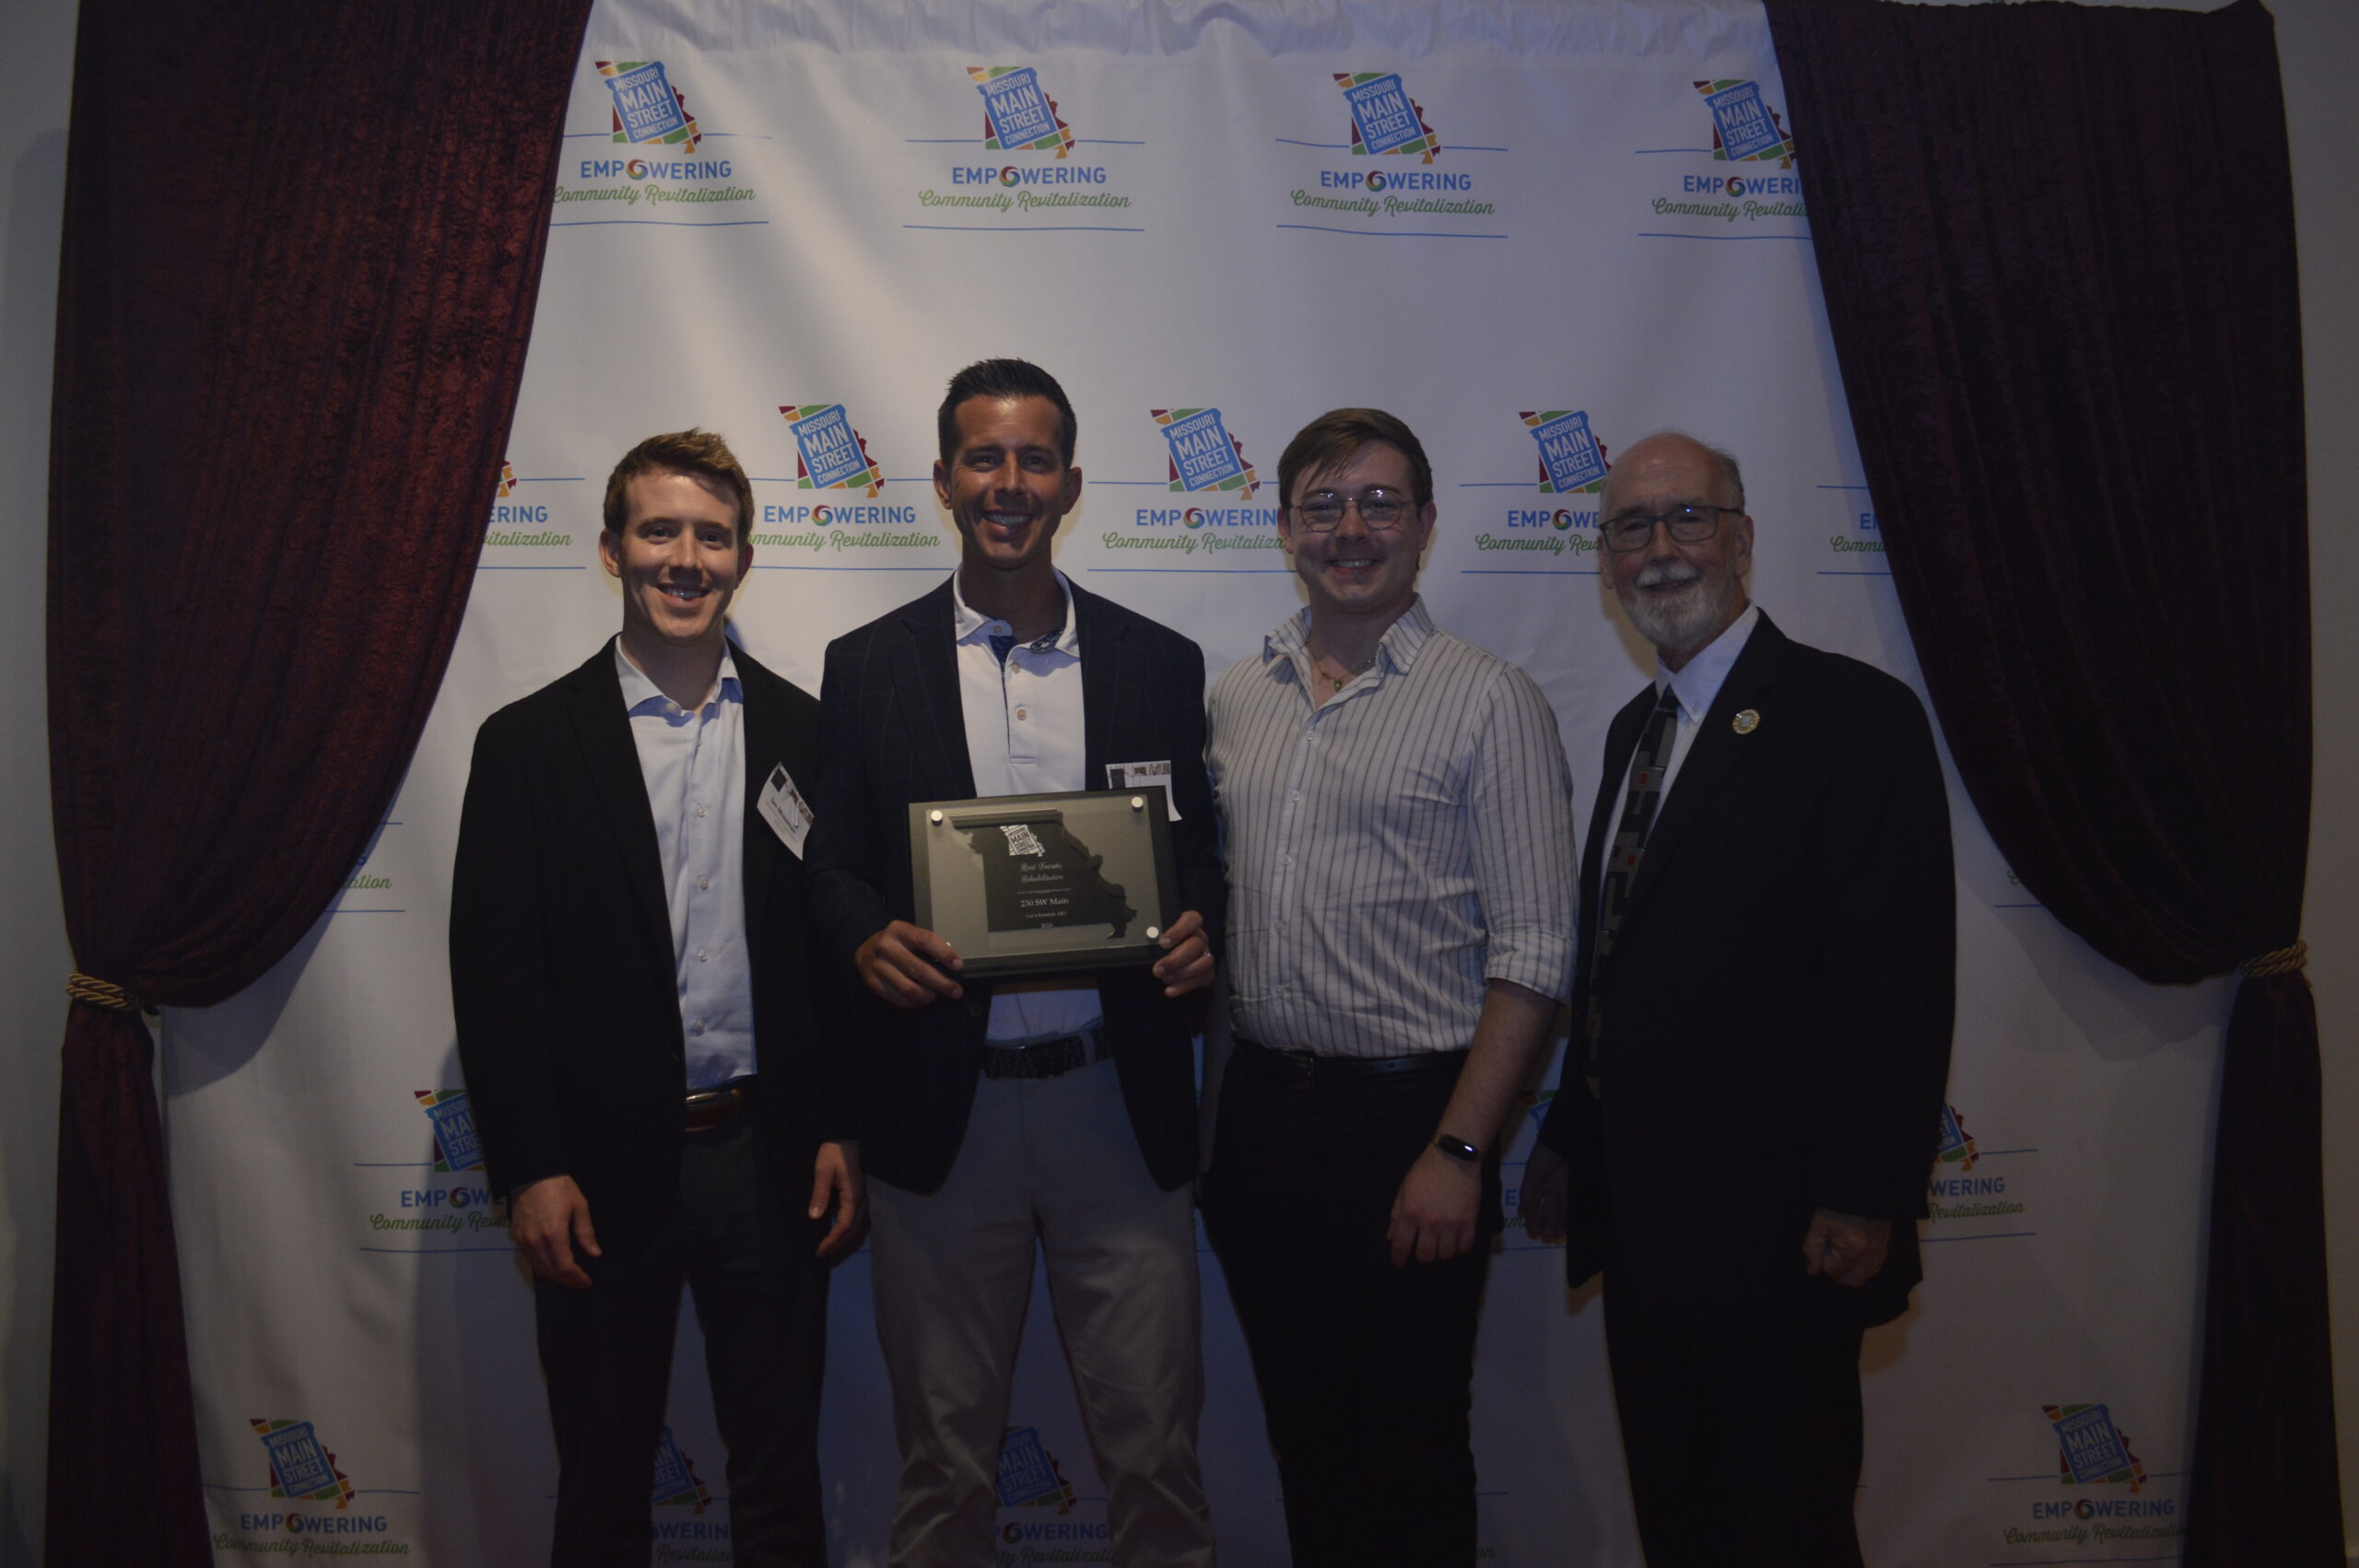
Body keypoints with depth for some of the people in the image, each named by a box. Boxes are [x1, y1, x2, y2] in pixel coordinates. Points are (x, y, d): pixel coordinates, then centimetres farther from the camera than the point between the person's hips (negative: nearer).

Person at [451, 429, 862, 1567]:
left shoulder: (803, 733, 4)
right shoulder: (528, 743, -1)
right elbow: (493, 972, -4)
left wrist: (840, 1133, -1)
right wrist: (529, 1171, -9)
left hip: (769, 1161, 2)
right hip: (603, 1171, -1)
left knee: (780, 1477, 15)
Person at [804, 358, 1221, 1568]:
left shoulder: (1162, 664, 6)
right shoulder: (867, 666, 5)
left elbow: (1197, 858, 9)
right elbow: (832, 863, 6)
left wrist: (1196, 935, -12)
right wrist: (867, 939, -15)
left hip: (1117, 1103, 0)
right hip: (941, 1107, 0)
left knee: (1153, 1444, 8)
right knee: (943, 1455, 14)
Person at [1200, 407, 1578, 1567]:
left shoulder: (1489, 700, -7)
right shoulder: (1234, 698, 9)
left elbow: (1533, 951, -11)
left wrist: (1460, 1151, -16)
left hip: (1405, 1118, -5)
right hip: (1259, 1110, 5)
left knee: (1408, 1451, 8)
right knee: (1302, 1434, 18)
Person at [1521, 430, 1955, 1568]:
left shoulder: (1852, 715, -12)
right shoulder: (1636, 728, 13)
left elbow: (1898, 982, -17)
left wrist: (1865, 1205, -20)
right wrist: (1568, 1140, 14)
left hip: (1777, 1236, -7)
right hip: (1639, 1222, 8)